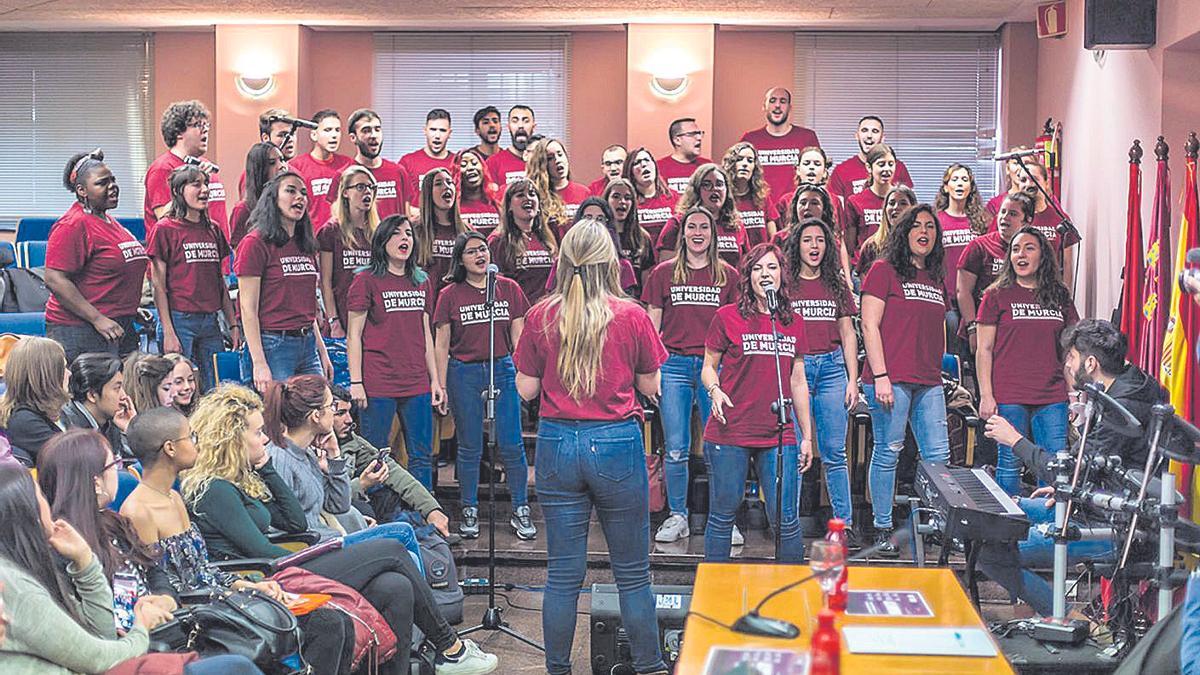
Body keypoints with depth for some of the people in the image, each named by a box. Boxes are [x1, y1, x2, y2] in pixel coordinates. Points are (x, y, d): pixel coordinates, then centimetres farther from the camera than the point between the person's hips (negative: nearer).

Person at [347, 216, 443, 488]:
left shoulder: (422, 282, 14)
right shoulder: (366, 280, -3)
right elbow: (354, 335, -4)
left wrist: (435, 380, 15)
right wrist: (356, 382, -9)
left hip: (417, 385, 5)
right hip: (378, 385, -5)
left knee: (422, 458, 8)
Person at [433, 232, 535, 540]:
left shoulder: (508, 288, 4)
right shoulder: (450, 295, 0)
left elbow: (518, 336, 7)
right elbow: (441, 345, 3)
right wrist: (441, 387, 0)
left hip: (503, 370, 1)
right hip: (464, 373, -1)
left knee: (511, 445, 0)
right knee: (470, 447, 7)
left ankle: (521, 511, 12)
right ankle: (470, 511, 20)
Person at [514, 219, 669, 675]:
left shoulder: (540, 317, -2)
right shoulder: (631, 316, -6)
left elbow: (526, 389, 4)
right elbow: (650, 386, 4)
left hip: (557, 445, 2)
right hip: (618, 445, -2)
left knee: (563, 574, 10)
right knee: (633, 572, 10)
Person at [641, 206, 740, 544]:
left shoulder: (728, 275, 9)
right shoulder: (663, 273, 8)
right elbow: (652, 324, 9)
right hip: (674, 364, 0)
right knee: (676, 449, 2)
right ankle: (677, 517, 13)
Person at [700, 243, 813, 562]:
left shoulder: (794, 323, 11)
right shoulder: (727, 317, -1)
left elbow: (798, 382, 16)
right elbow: (708, 367, 6)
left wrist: (807, 435, 14)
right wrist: (715, 391, -15)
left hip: (779, 437, 3)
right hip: (730, 434, -3)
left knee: (786, 520, 0)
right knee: (722, 517, 5)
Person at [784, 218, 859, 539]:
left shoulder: (836, 284, 12)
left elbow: (848, 334, 14)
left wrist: (853, 380, 7)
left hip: (832, 367, 2)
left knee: (834, 453, 3)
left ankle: (845, 523, 8)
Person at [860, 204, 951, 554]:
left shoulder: (936, 280, 18)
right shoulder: (884, 270, -1)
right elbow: (869, 326, -7)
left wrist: (939, 374, 16)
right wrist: (880, 376, -13)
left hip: (929, 383, 6)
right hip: (891, 379, -6)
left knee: (938, 456, 4)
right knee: (888, 453, -2)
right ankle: (883, 529, 6)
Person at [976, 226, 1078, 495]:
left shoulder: (1059, 296, 13)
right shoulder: (997, 295, 3)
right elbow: (984, 350, 0)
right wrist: (986, 396, -7)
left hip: (1052, 398, 3)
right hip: (1009, 398, -3)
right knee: (1010, 465, -1)